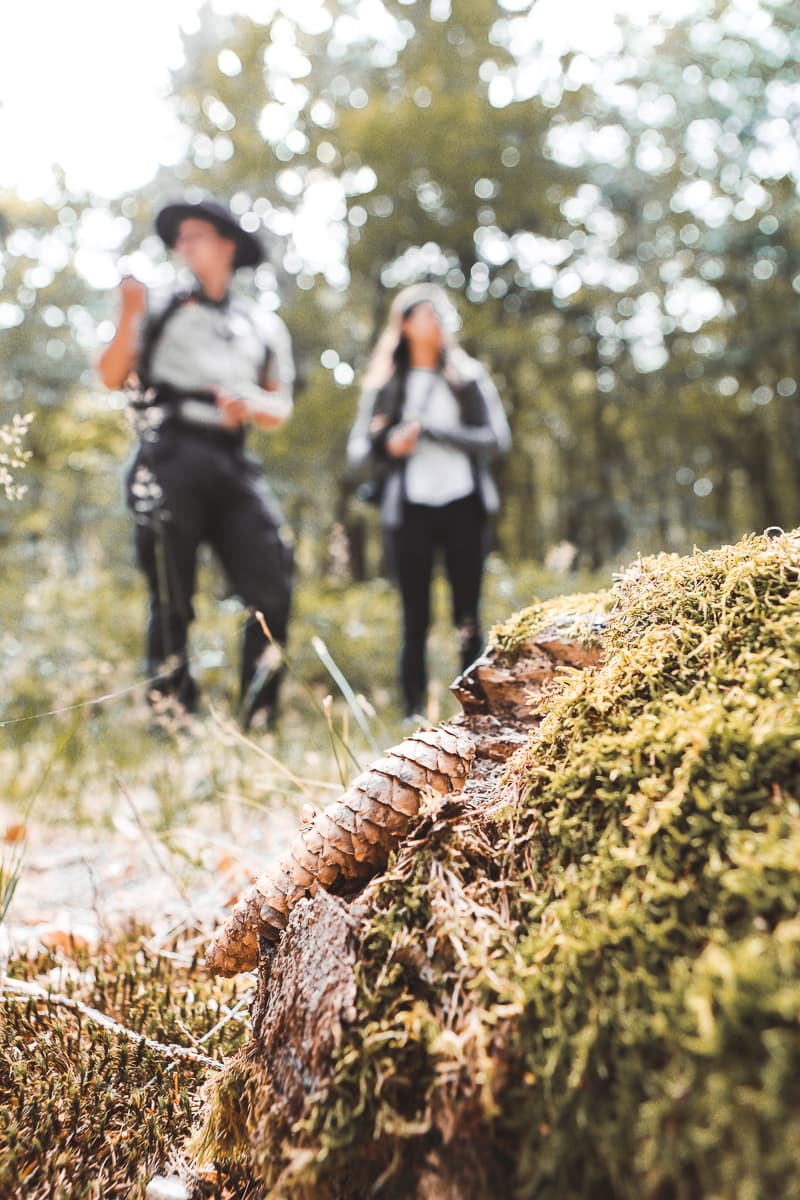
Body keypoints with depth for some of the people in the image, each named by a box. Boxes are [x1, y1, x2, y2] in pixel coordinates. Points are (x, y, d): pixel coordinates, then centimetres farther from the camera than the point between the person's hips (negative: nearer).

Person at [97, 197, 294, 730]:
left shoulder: (263, 324, 22)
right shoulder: (161, 310, 16)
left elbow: (280, 407, 20)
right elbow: (112, 376, 6)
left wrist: (249, 408, -1)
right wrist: (129, 316, -7)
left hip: (233, 465, 2)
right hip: (170, 460, -2)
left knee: (273, 589, -10)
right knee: (171, 600, -1)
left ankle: (258, 724, 1)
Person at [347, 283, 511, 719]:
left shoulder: (468, 376, 10)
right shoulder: (385, 384, 10)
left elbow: (498, 437, -1)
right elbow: (357, 449, 8)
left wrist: (432, 431, -9)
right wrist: (388, 447, -14)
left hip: (463, 506, 0)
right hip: (410, 509, 0)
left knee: (467, 619, 2)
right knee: (415, 620, 1)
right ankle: (414, 715, 7)